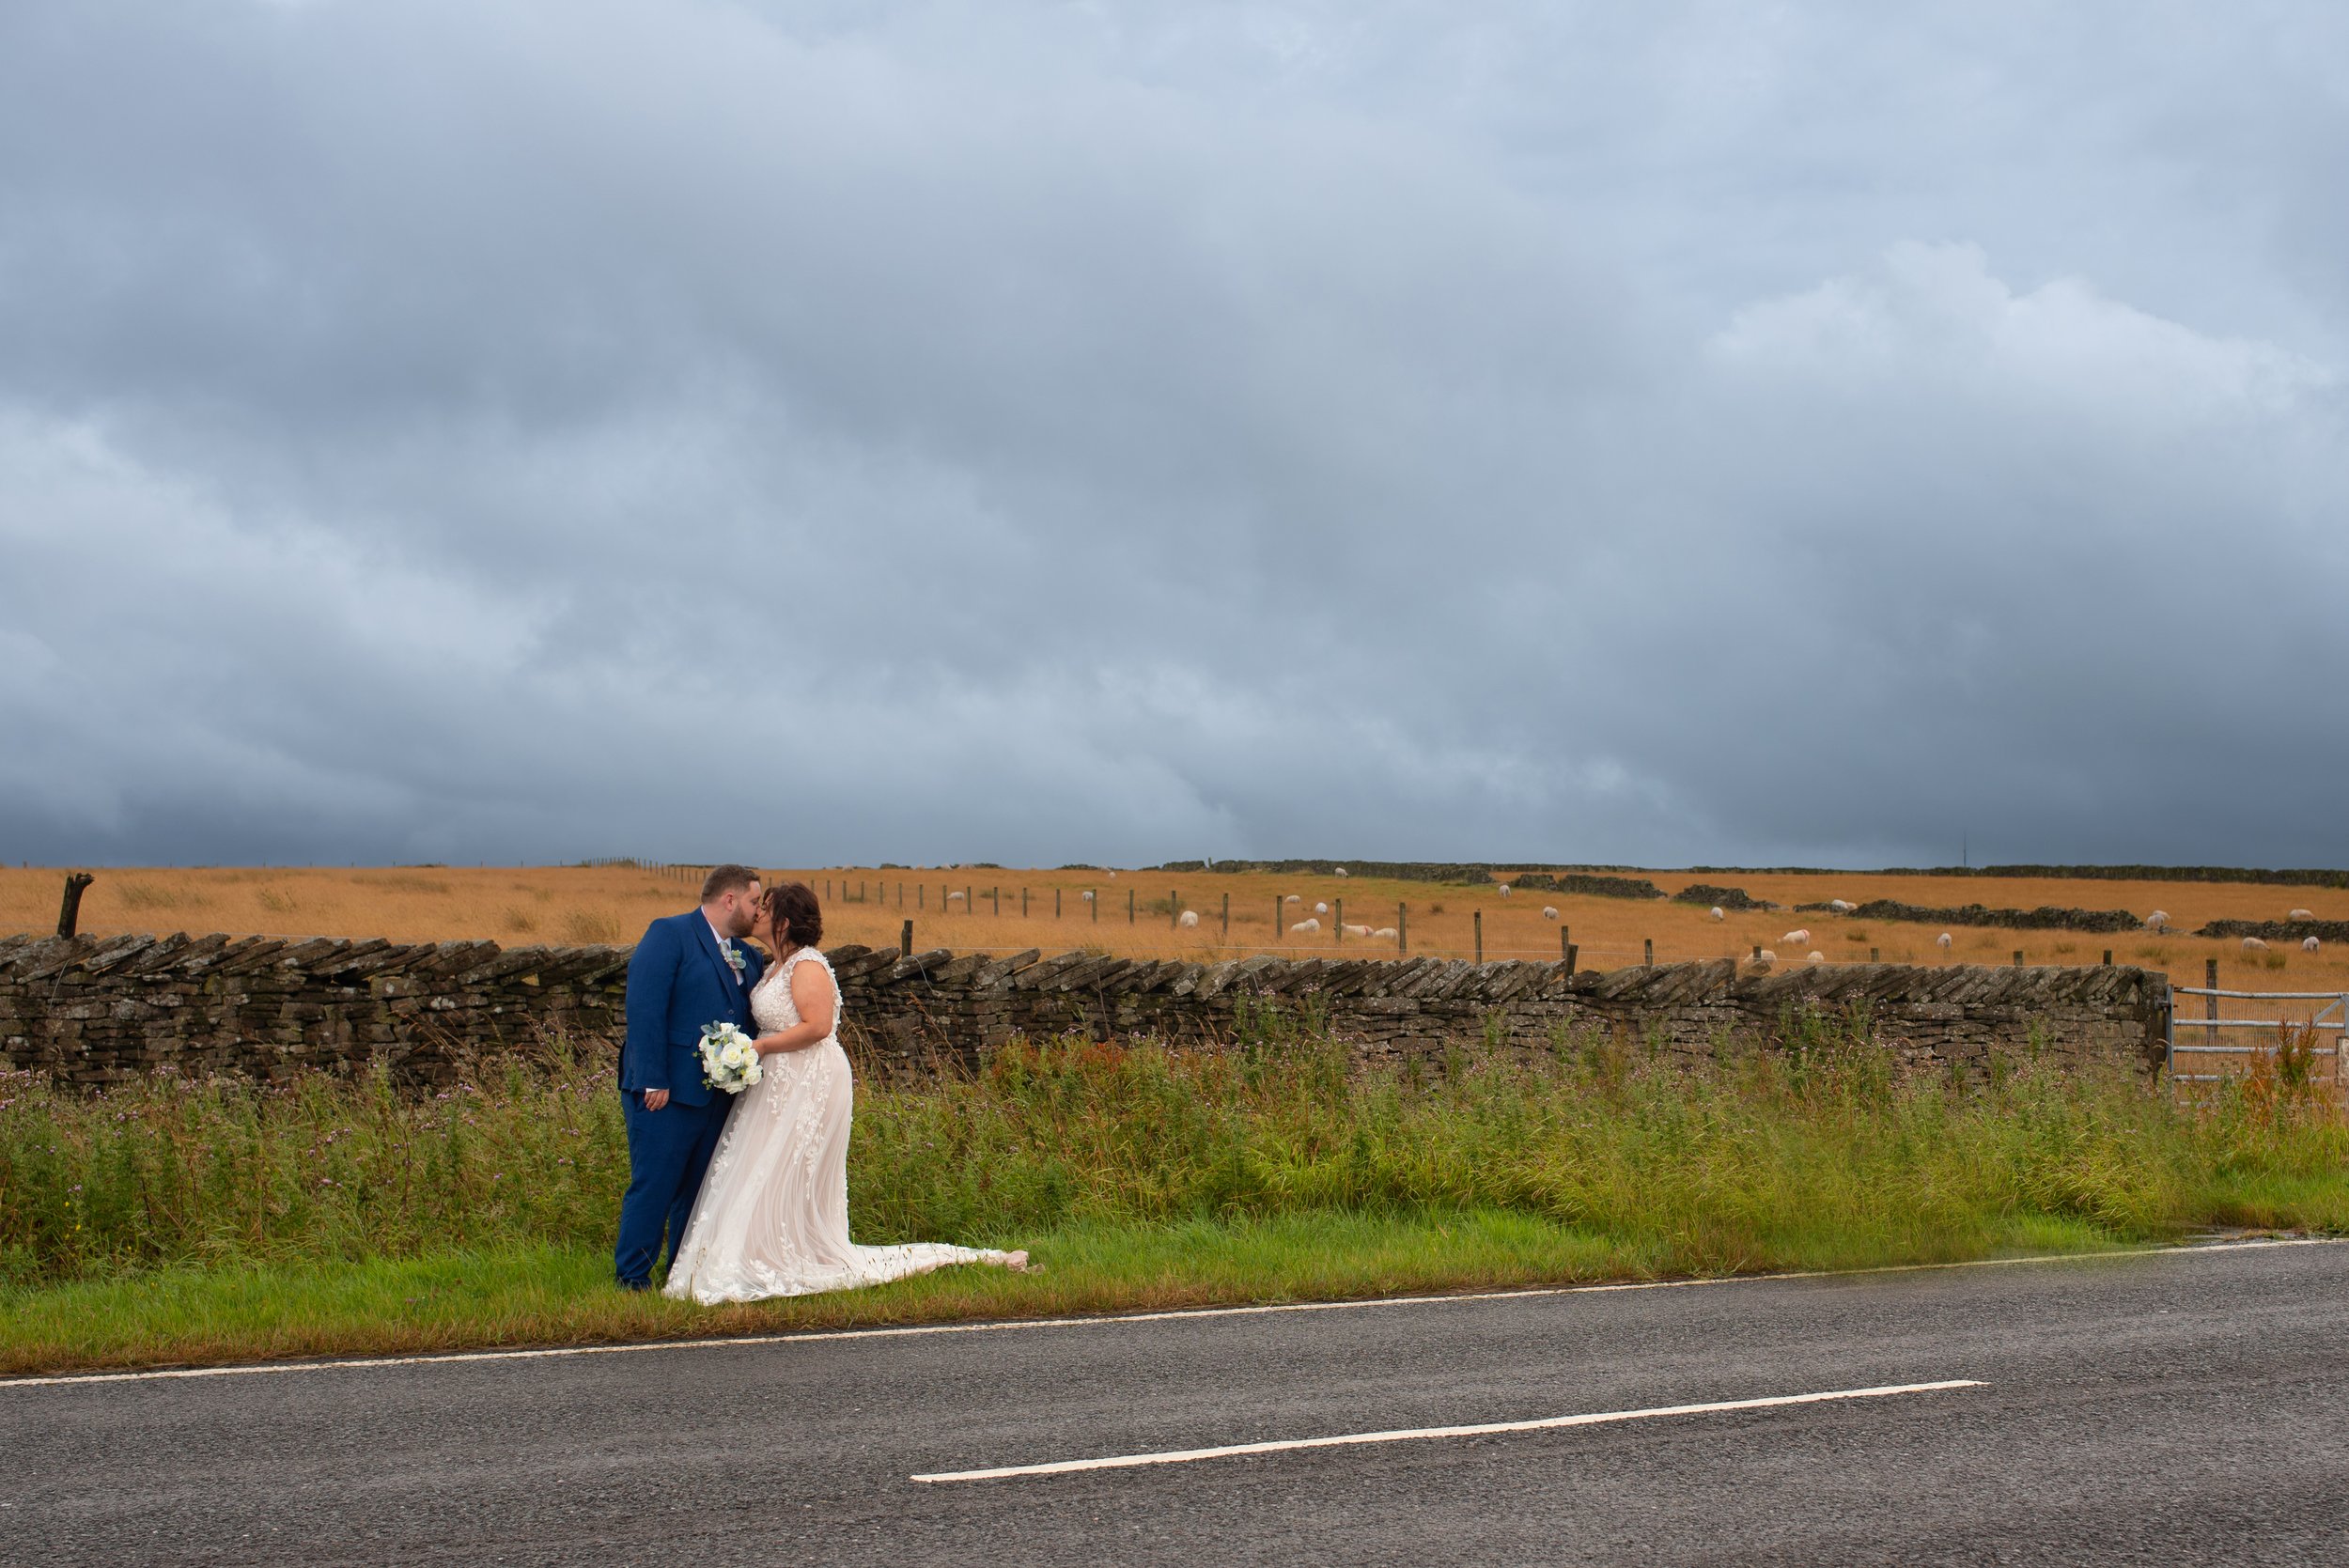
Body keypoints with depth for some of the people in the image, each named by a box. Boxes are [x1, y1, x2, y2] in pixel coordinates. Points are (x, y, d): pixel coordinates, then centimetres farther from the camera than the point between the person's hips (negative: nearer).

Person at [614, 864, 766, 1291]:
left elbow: (753, 1022, 21)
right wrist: (653, 1081, -20)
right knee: (653, 1187, -4)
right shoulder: (668, 935, -8)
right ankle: (632, 1280, 4)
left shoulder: (748, 957, 17)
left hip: (717, 1095, 8)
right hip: (666, 1094, -8)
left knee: (699, 1191, 13)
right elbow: (644, 1010, -15)